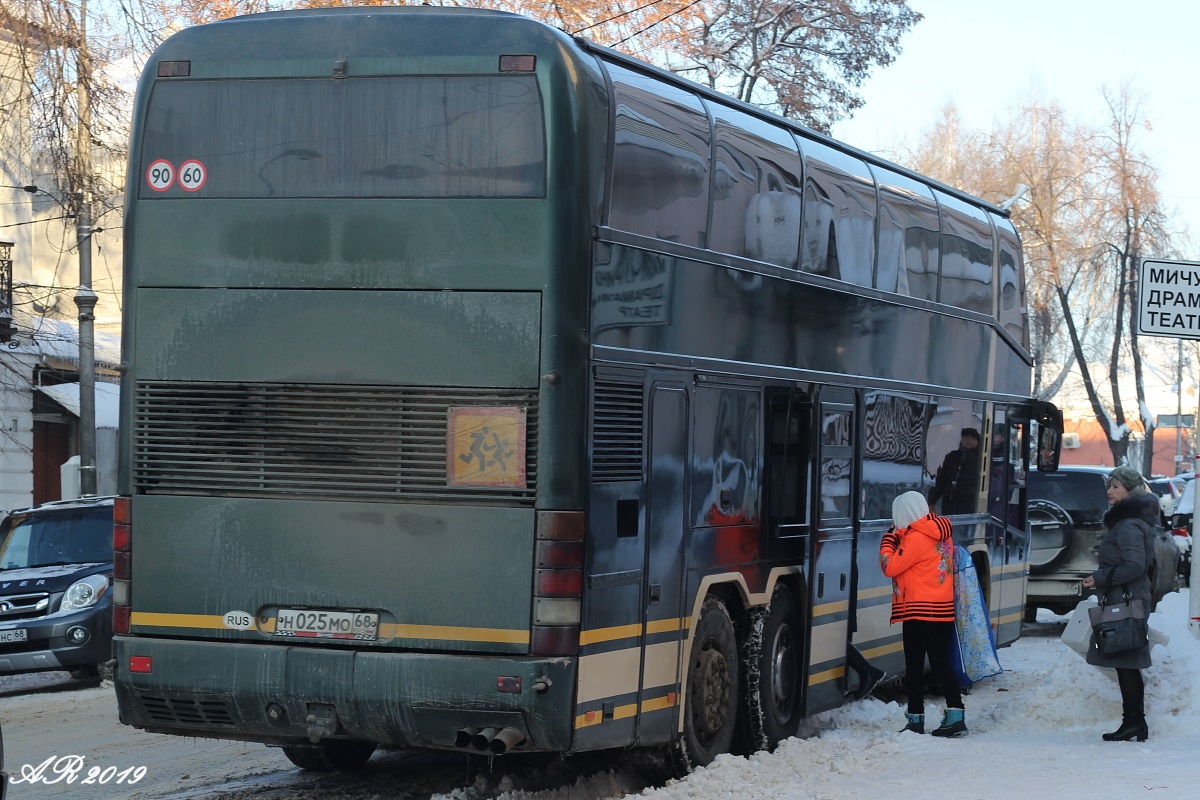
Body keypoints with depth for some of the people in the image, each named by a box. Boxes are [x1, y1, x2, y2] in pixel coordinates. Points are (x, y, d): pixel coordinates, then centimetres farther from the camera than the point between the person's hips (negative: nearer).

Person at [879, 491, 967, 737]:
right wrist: (898, 538, 11)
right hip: (944, 611, 8)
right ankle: (955, 715, 0)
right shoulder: (942, 535, 11)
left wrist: (888, 540, 0)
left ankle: (915, 720, 2)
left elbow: (890, 566, -14)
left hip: (919, 611, -8)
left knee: (914, 666, 0)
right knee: (941, 663, 8)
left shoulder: (916, 539, -15)